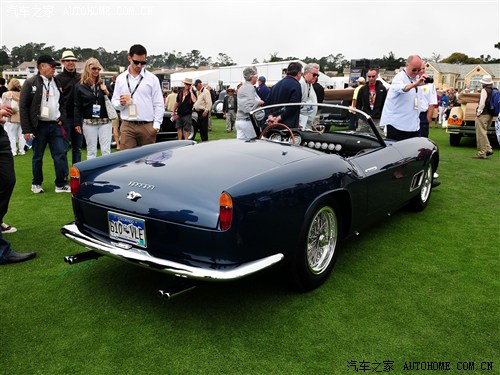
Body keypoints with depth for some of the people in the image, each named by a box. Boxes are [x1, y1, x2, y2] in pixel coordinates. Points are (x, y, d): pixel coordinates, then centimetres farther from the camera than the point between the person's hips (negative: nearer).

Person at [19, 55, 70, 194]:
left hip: (55, 125, 4)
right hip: (39, 125, -4)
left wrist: (61, 118, 3)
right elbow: (23, 107, -7)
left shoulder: (57, 82, 11)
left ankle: (61, 184, 6)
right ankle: (36, 183, 23)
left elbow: (62, 103, 20)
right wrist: (26, 130, -11)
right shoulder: (30, 83, -4)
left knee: (61, 154, -1)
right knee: (38, 156, 8)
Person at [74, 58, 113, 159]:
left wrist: (107, 92, -8)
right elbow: (77, 106, 4)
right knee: (91, 151, 6)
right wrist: (77, 123, 0)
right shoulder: (80, 86, 4)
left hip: (105, 121, 1)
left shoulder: (103, 83, 8)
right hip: (89, 123, -1)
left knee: (106, 150, -1)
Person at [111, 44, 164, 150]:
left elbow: (159, 104, 4)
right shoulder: (120, 79, 12)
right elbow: (114, 102, 15)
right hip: (127, 126, 1)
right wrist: (120, 103, -9)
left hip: (147, 126, -1)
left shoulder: (152, 79, 6)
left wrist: (156, 125, -4)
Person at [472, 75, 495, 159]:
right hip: (490, 115, 9)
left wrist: (478, 112, -11)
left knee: (481, 134, -5)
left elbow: (482, 103, -18)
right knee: (483, 133, 20)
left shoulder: (485, 90, -12)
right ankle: (488, 149, 14)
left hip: (483, 114, -9)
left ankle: (481, 153, -3)